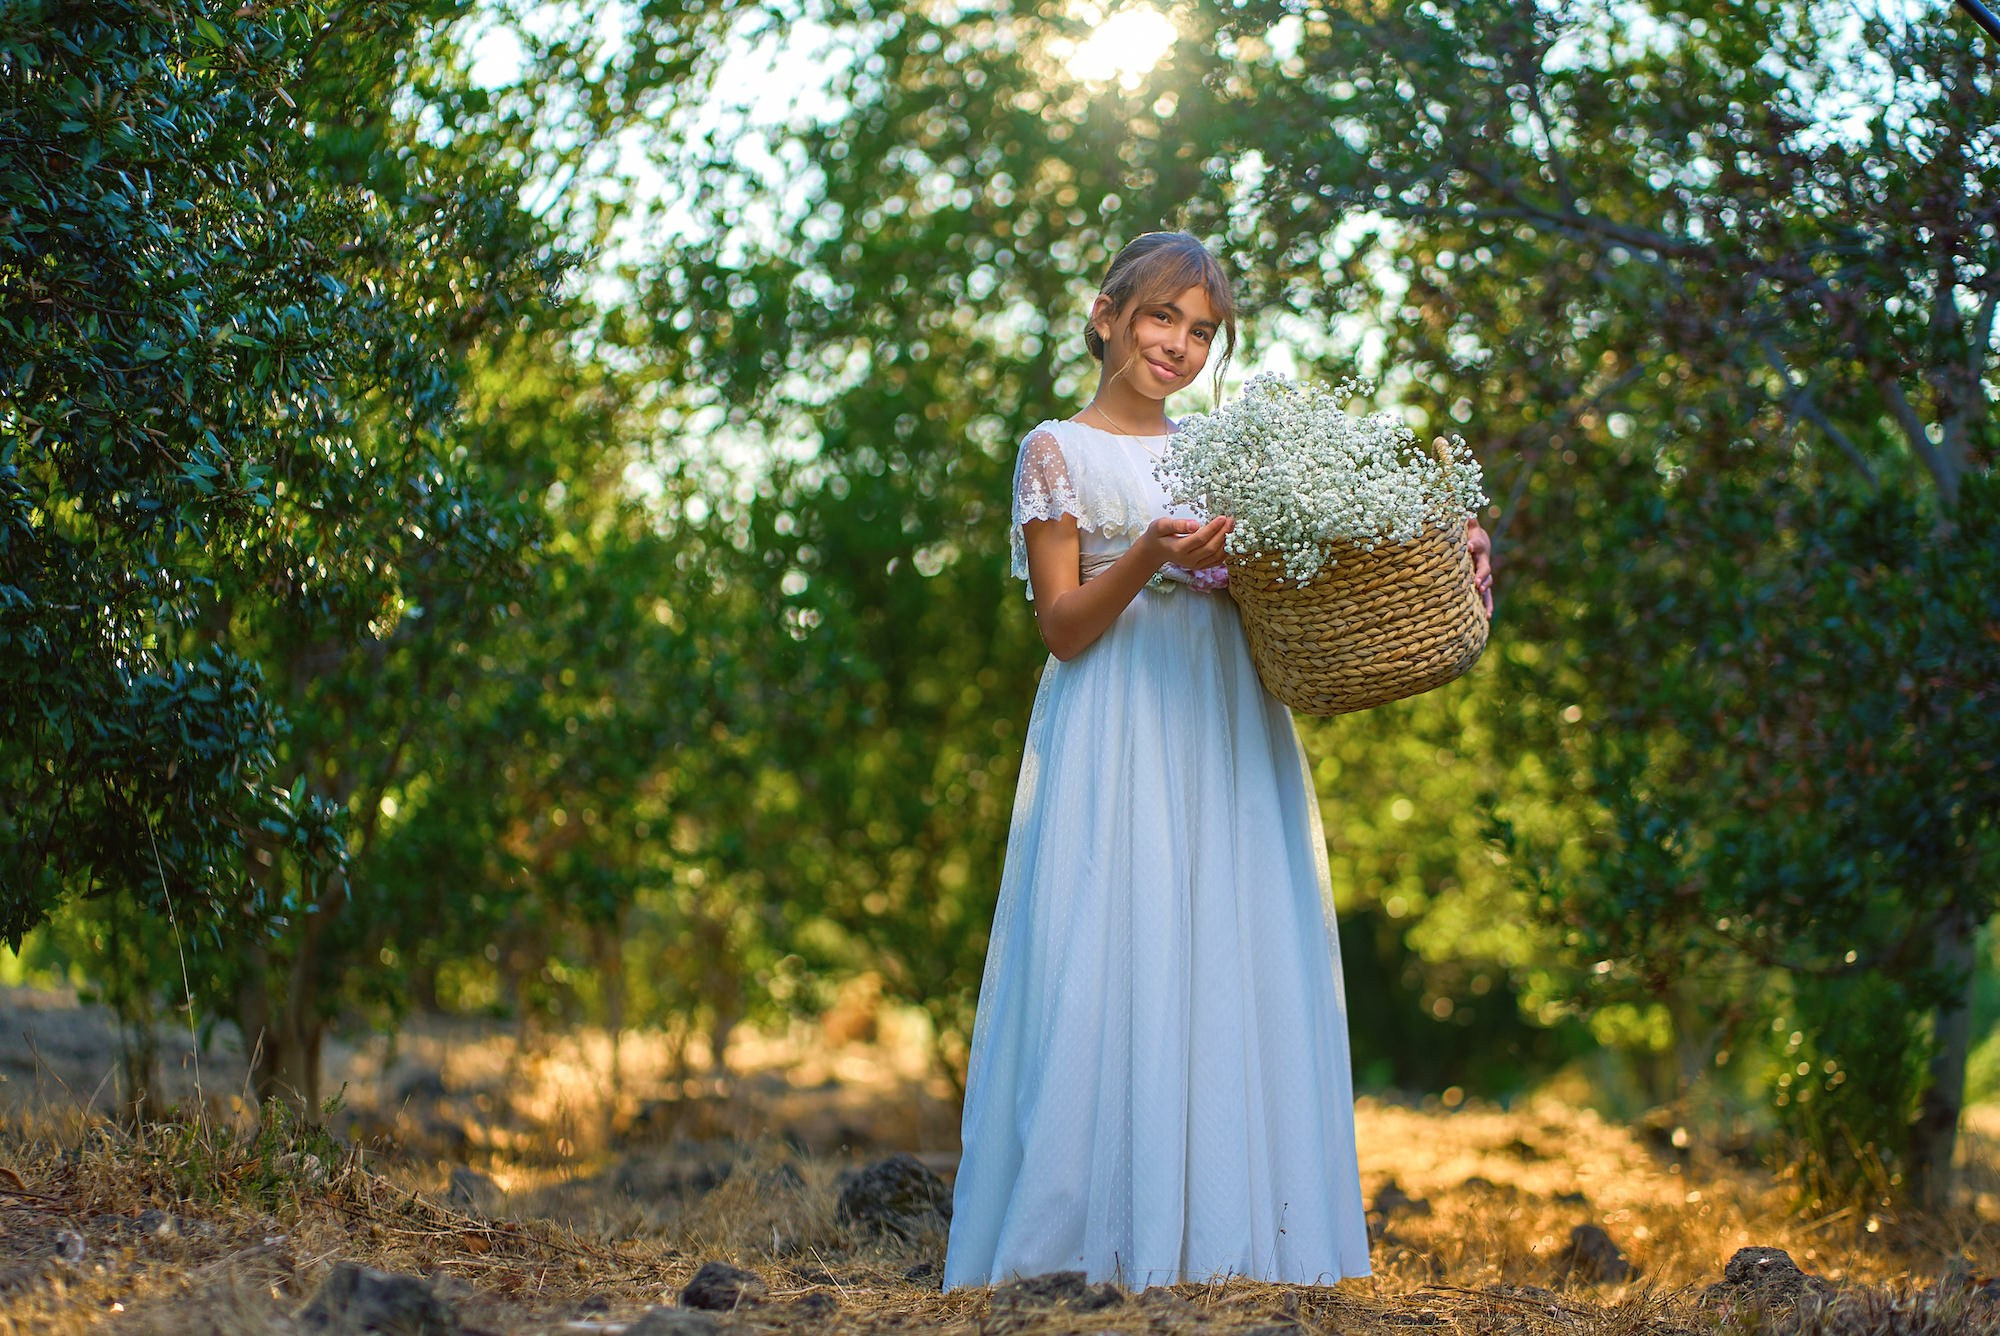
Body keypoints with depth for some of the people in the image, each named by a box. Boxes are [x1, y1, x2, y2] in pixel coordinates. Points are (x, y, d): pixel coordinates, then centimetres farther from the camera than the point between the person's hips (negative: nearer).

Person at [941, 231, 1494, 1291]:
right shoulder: (1060, 452, 4)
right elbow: (1064, 627, -3)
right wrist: (1147, 559, -20)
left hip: (1230, 734, 5)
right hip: (1122, 740, -5)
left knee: (1235, 961, 0)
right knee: (1121, 958, -9)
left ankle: (1224, 1228, 3)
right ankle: (1111, 1233, -5)